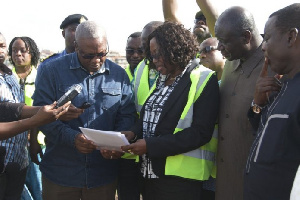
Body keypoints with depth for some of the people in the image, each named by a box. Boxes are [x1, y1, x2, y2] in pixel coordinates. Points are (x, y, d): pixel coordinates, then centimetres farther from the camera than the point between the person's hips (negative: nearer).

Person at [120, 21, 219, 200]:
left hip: (180, 178, -6)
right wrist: (134, 133, -5)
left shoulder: (203, 79, -10)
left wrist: (151, 145, -21)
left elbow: (200, 133, -17)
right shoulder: (162, 80, 13)